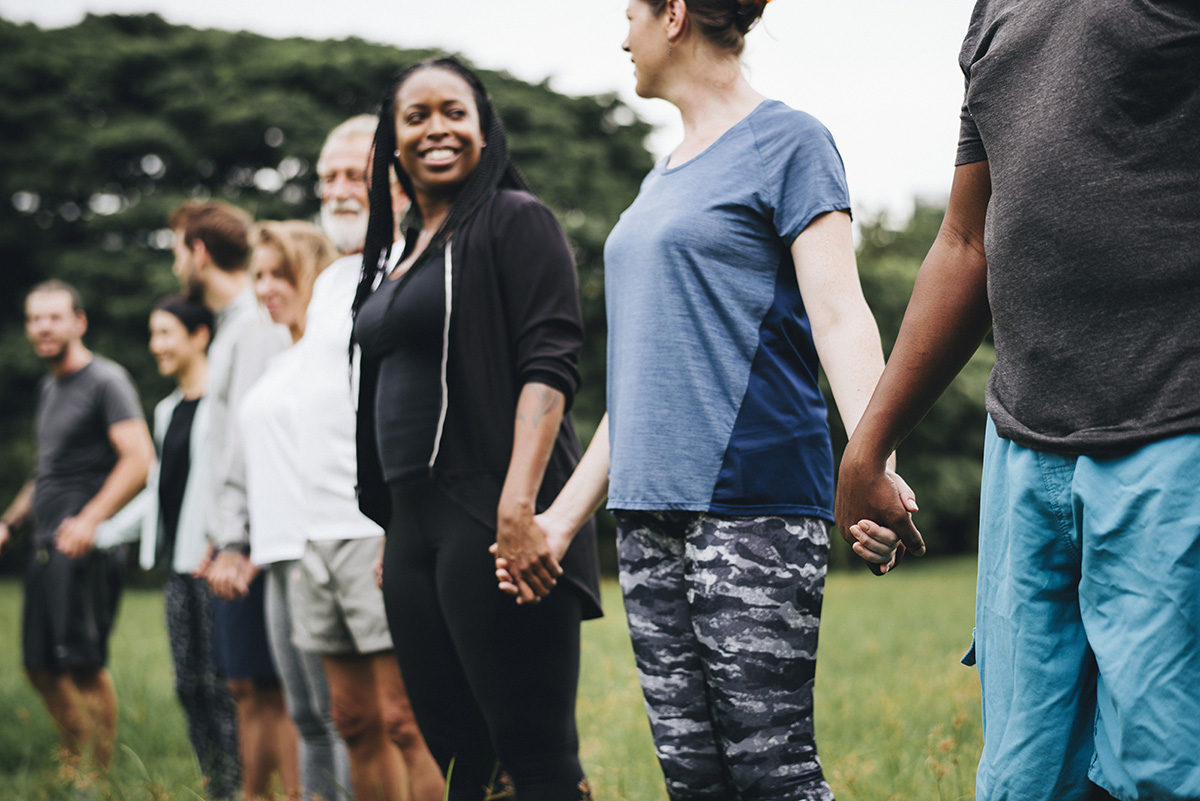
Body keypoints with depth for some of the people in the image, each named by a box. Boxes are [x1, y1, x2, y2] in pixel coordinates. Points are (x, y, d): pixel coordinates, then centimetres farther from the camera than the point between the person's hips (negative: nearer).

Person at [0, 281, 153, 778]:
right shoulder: (48, 388, 20)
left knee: (84, 664, -10)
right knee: (42, 667, 10)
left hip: (84, 547, -9)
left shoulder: (106, 381, -7)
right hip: (46, 547, 9)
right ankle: (79, 768, 21)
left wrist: (90, 519, -27)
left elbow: (139, 460, -18)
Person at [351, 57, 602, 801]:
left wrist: (519, 501, -24)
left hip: (489, 515, -8)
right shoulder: (397, 253, 21)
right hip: (414, 523, 8)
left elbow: (548, 365, -13)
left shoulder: (515, 221, -2)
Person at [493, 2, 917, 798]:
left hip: (752, 501, -8)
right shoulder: (662, 180, 22)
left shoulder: (786, 142, -1)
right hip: (651, 510, 8)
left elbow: (839, 315, -12)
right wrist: (564, 517, 24)